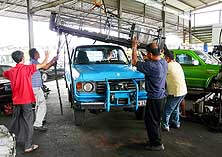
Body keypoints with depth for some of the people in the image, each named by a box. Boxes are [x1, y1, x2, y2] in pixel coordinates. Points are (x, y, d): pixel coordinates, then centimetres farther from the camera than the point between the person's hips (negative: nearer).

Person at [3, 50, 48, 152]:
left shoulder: (11, 71, 5)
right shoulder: (27, 68, -12)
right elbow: (43, 65, -7)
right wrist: (46, 56, 10)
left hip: (16, 101, 6)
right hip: (26, 100, -6)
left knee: (15, 121, 21)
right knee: (28, 123, -2)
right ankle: (28, 146, 0)